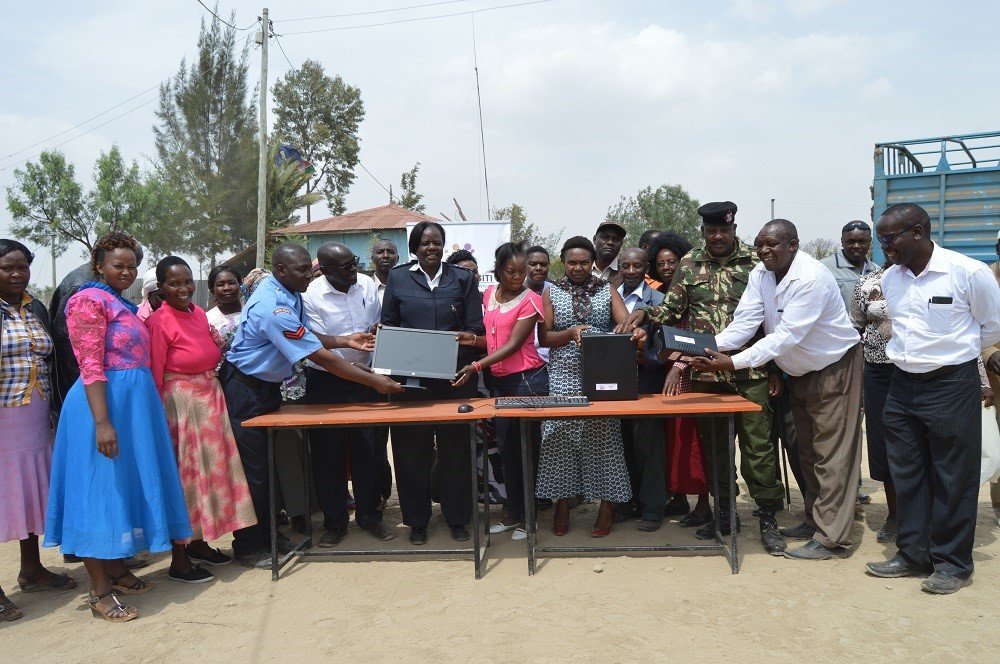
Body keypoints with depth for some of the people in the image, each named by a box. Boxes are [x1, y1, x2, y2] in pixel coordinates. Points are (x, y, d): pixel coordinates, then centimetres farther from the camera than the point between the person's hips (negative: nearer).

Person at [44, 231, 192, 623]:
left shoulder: (123, 304, 17)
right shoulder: (90, 300, -10)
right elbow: (90, 366, -18)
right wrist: (103, 422, -24)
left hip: (136, 401, 9)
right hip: (106, 402, -9)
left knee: (127, 484, 15)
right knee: (101, 488, -2)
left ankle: (116, 570, 28)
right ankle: (99, 591, 7)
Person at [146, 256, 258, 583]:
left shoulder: (199, 313, 8)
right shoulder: (159, 321, -13)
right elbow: (154, 374, -12)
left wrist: (220, 345, 4)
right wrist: (159, 417, -12)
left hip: (210, 398, 8)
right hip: (180, 402, -7)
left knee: (209, 467, 14)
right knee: (184, 474, -1)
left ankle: (198, 543, 30)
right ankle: (179, 560, 11)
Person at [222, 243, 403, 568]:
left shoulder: (287, 291, -1)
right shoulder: (273, 307, -30)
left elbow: (305, 335, 11)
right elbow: (322, 358, -30)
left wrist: (345, 341, -1)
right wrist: (374, 381, -27)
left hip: (267, 386, 10)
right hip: (246, 391, -9)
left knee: (270, 464, 16)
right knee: (253, 470, -1)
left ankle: (266, 534, 29)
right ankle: (248, 547, 13)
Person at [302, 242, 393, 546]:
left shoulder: (367, 284, 0)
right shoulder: (310, 295, -14)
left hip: (363, 377, 3)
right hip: (325, 382, -3)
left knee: (367, 449, 8)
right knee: (328, 453, 5)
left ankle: (369, 515, 23)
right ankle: (334, 522, 20)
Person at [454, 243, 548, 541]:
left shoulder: (530, 299, -10)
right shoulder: (489, 293, 8)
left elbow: (512, 344, -16)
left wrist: (476, 366, -25)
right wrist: (474, 340, -8)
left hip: (527, 379, -6)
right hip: (498, 380, 6)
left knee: (527, 446, 1)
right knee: (505, 447, 12)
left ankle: (526, 516, 12)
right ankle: (513, 513, 23)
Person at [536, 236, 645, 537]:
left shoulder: (608, 290, 8)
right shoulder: (552, 293, 9)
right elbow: (544, 337, 3)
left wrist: (637, 332, -28)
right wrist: (571, 333, -15)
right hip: (564, 377, 1)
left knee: (603, 437, -1)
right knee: (560, 436, -1)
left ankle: (608, 502, 12)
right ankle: (562, 501, 13)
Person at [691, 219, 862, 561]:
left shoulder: (811, 279, -28)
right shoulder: (760, 275, -5)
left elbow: (786, 336, -34)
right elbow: (744, 322, -13)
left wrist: (733, 363, -39)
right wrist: (711, 347, -32)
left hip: (833, 369, -8)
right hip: (799, 371, 8)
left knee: (831, 454, -5)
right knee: (807, 450, 16)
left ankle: (830, 538, 1)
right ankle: (815, 520, 29)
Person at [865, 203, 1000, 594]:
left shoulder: (968, 272, -13)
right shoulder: (890, 278, 5)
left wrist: (954, 353, 10)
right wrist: (916, 355, 13)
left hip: (951, 386, -6)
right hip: (903, 385, 6)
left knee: (953, 479, 5)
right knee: (906, 474, 12)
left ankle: (953, 563, 18)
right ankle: (913, 554, 25)